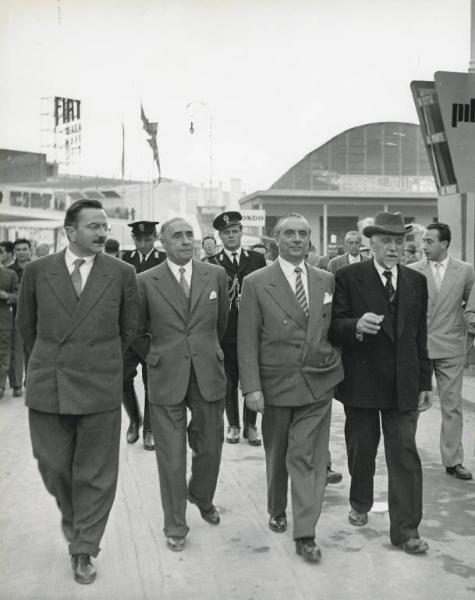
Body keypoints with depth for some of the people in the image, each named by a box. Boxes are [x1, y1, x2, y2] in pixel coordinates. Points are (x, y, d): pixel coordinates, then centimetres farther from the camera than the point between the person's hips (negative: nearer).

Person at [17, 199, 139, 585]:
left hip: (100, 388, -1)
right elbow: (26, 324, 13)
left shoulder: (122, 274, -2)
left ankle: (84, 550, 23)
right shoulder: (38, 271, 0)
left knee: (95, 474, 6)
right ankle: (71, 513, 44)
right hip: (47, 387, 1)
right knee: (53, 466, 12)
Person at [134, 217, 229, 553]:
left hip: (208, 376, 2)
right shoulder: (146, 282, -3)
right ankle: (175, 527, 20)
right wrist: (153, 357, 10)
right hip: (166, 379, -2)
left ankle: (202, 499, 42)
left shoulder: (216, 275, 2)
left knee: (210, 448, 13)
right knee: (171, 457, 4)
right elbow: (137, 330, 10)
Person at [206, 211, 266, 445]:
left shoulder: (257, 259, 8)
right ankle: (233, 425, 22)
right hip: (225, 331, -1)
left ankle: (250, 425, 19)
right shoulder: (212, 264, 3)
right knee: (228, 381, 7)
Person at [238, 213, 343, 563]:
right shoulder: (256, 283, -4)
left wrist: (337, 369, 1)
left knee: (308, 456, -1)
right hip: (277, 384, -1)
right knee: (277, 454, 16)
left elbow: (333, 329, 11)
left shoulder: (327, 281, 5)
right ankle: (277, 511, 38)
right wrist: (252, 386, -12)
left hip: (318, 383, 1)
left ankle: (305, 534, 6)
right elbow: (247, 340, -6)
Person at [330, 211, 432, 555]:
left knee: (405, 455, 0)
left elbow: (421, 336, 10)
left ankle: (406, 529, 9)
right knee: (361, 450, 14)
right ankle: (360, 504, 38)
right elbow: (334, 327, -7)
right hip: (361, 381, -2)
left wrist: (425, 382, 10)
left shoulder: (417, 282, 8)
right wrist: (356, 326, -28)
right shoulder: (348, 278, -4)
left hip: (403, 384, 2)